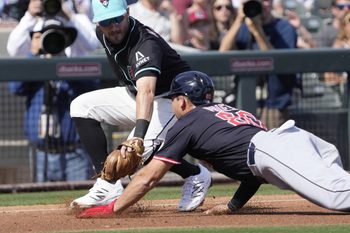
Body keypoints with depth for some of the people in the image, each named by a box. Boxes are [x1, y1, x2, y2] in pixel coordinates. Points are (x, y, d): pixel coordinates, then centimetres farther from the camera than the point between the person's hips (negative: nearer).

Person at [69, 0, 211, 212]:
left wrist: (138, 137, -65)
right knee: (82, 107, -5)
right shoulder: (102, 33, -10)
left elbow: (147, 93, -51)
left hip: (173, 98, -9)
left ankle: (196, 176, -3)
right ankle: (108, 186, -8)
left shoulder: (145, 44, -35)